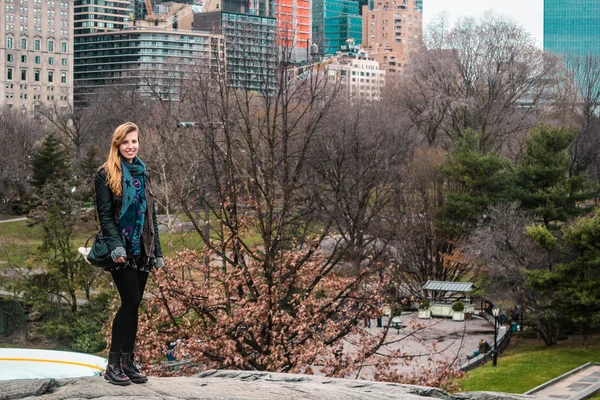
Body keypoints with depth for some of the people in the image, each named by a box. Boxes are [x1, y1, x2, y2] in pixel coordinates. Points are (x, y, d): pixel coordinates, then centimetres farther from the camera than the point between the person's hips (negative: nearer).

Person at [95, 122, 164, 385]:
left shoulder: (142, 173, 16)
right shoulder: (106, 174, -2)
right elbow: (105, 214, -10)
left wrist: (157, 252, 14)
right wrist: (115, 245, -23)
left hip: (141, 250, 6)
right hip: (121, 250, -6)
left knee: (133, 305, 6)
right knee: (130, 301, -12)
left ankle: (128, 362, 11)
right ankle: (113, 364, -6)